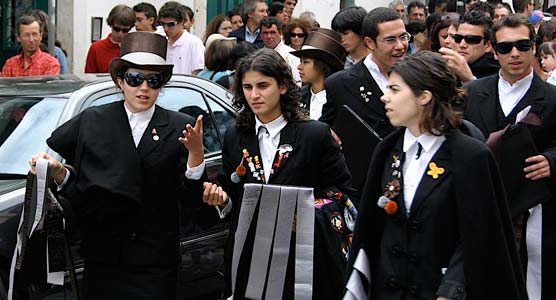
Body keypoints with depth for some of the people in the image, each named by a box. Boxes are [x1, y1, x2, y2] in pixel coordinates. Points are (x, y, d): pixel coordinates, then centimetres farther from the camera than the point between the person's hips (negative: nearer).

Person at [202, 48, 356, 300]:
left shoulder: (315, 135, -4)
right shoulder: (234, 138, 8)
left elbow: (344, 194, -4)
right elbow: (230, 193, 13)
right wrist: (220, 196, -9)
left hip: (305, 261, -3)